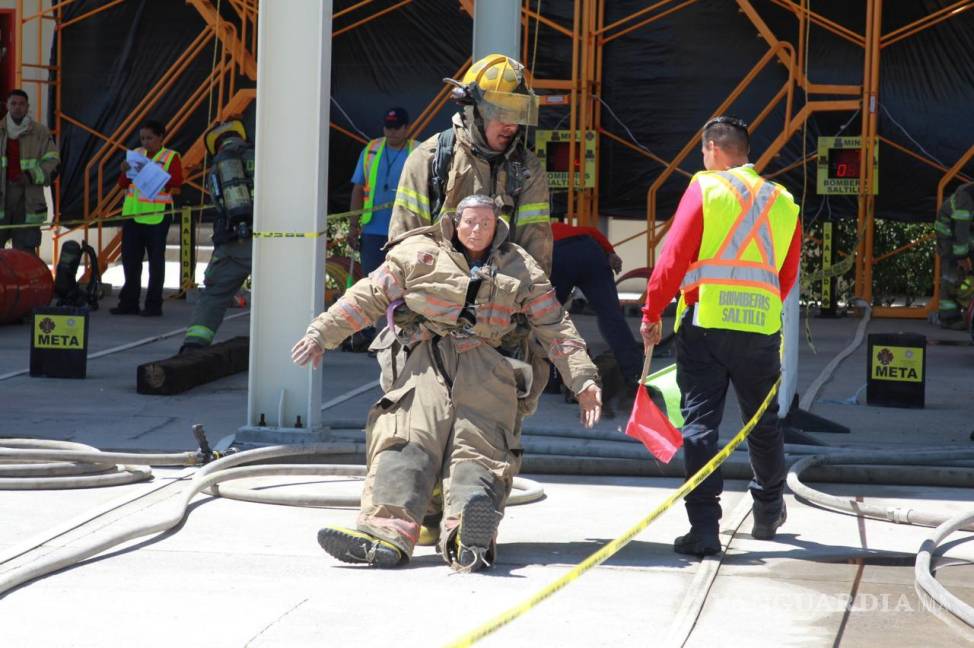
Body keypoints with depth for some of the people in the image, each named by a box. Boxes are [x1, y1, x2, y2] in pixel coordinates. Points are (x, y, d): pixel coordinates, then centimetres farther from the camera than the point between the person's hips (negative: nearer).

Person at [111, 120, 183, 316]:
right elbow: (123, 184, 16)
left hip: (157, 215, -5)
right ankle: (129, 303, 12)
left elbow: (176, 183, -12)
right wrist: (125, 172, -5)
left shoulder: (170, 157, 1)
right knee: (130, 259, 6)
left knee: (156, 260, -1)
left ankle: (154, 305, 3)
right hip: (133, 213, 5)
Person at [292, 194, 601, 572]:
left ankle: (468, 535, -51)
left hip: (485, 368, 0)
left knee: (478, 449, -22)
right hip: (427, 360, 0)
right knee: (407, 444, -24)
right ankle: (389, 532, -47)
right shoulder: (419, 255, 18)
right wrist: (322, 334, 11)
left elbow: (555, 327, 21)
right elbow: (368, 297, 18)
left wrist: (583, 378, 12)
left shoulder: (520, 270, 21)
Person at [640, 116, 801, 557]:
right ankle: (768, 514, 34)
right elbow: (788, 274, 15)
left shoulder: (704, 189, -2)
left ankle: (704, 527, -9)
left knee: (700, 422, -2)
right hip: (762, 323, 4)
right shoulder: (782, 202, 10)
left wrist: (652, 312, 0)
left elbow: (674, 256, -7)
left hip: (704, 322, -4)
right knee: (763, 422, 19)